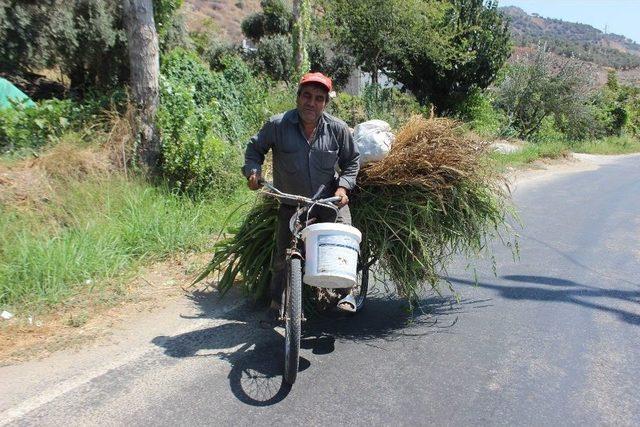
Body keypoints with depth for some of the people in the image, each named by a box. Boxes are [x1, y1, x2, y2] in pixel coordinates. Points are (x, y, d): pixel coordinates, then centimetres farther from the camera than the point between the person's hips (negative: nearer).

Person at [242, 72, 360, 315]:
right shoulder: (277, 125, -14)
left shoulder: (338, 129, -9)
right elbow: (255, 148, 2)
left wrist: (343, 186, -10)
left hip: (331, 199, 1)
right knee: (283, 254, 5)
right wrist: (253, 169, -16)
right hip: (291, 202, 0)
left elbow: (352, 161, 4)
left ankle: (346, 294, 11)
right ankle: (276, 300, 25)